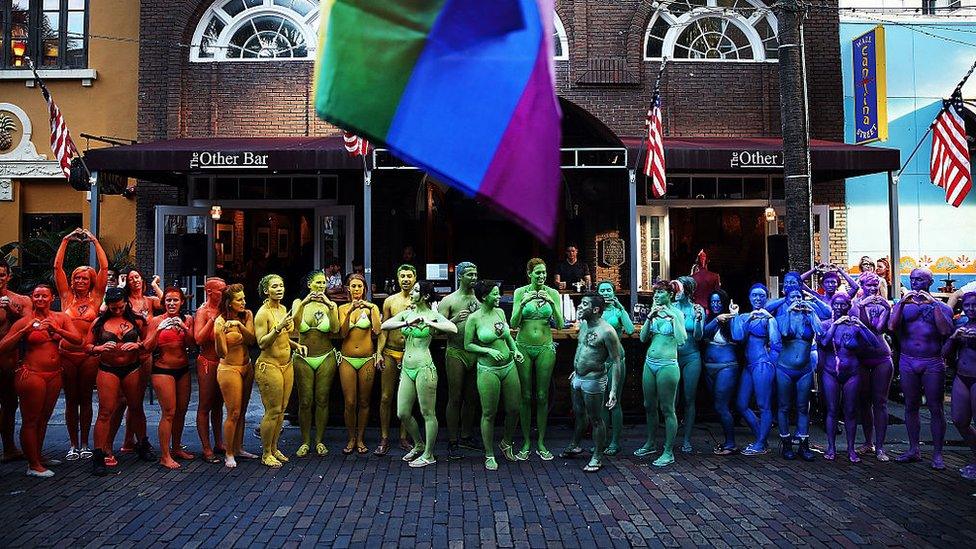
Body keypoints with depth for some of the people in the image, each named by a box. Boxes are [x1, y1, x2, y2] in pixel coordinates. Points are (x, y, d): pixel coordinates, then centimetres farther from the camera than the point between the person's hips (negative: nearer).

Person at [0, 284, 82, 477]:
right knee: (31, 421, 1)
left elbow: (78, 340, -3)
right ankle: (34, 466, 10)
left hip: (55, 375, 5)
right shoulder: (25, 321, -4)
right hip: (32, 374, -4)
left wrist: (56, 329, -16)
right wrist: (25, 331, -17)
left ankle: (37, 458, 27)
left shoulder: (61, 318, 6)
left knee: (44, 419, 15)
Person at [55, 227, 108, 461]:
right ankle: (73, 445, 17)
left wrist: (94, 241, 2)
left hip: (89, 355, -1)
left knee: (85, 399, 7)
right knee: (71, 400, 8)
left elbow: (104, 268, 0)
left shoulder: (95, 297, 4)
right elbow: (57, 267, 5)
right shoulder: (67, 297, 7)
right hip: (67, 354, 1)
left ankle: (84, 444, 16)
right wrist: (66, 240, 4)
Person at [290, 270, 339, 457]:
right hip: (303, 358, 0)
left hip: (326, 358, 0)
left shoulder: (330, 305, 2)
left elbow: (335, 329, -13)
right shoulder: (299, 303, 3)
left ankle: (319, 440, 15)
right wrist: (304, 303, -24)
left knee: (322, 400, 4)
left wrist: (330, 307, -23)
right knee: (305, 401, 2)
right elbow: (294, 324, -14)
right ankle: (305, 441, 14)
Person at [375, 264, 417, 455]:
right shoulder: (390, 301, 5)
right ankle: (384, 439, 11)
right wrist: (379, 353, -2)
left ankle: (403, 438, 17)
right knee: (386, 397, 2)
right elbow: (383, 329, 6)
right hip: (390, 353, 1)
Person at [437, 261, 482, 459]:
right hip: (456, 353, -4)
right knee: (455, 398, -2)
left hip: (476, 352, 5)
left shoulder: (479, 299, 11)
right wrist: (455, 319, -20)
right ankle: (452, 442, 5)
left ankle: (466, 436, 24)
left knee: (472, 398, 10)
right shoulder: (449, 301, -2)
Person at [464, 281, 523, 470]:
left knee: (514, 408, 10)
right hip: (488, 370, -5)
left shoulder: (500, 312, 5)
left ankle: (507, 443, 35)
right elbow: (468, 345, -7)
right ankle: (489, 455, 18)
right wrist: (489, 351, -18)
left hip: (509, 366, 5)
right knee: (489, 413, 2)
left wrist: (515, 349, 3)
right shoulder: (474, 318, -10)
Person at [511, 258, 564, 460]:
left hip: (545, 348, 1)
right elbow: (513, 324, -7)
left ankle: (541, 443, 15)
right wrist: (523, 304, -23)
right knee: (525, 396, 4)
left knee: (542, 396, 5)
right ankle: (526, 443, 15)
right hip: (524, 347, -1)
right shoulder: (520, 292, -2)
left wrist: (552, 303, -20)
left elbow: (560, 325, -5)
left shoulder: (552, 293, 0)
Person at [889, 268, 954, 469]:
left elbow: (946, 331, -15)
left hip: (933, 364, -2)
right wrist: (902, 303, -16)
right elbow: (892, 327, -8)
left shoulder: (941, 307, 4)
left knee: (935, 408, 0)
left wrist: (933, 304, -18)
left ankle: (937, 454, 9)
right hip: (907, 362, 2)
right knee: (911, 406, 9)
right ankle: (913, 450, 19)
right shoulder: (903, 305, 9)